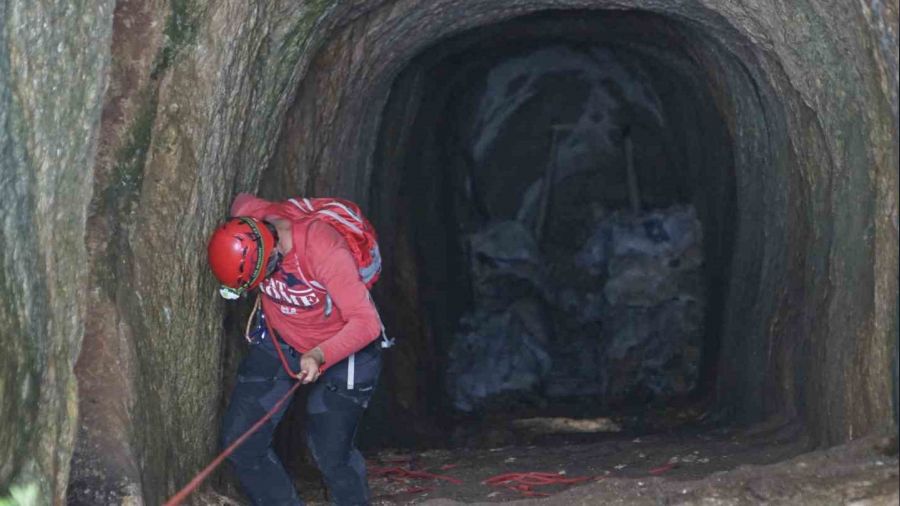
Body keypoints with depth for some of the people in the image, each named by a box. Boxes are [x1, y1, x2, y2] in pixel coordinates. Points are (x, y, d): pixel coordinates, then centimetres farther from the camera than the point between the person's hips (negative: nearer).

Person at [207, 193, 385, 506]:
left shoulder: (325, 251, -36)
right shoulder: (245, 219, -21)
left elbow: (366, 322, -34)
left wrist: (320, 356, -48)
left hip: (341, 348, -5)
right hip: (278, 340, 5)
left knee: (330, 454, -8)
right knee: (240, 441, -3)